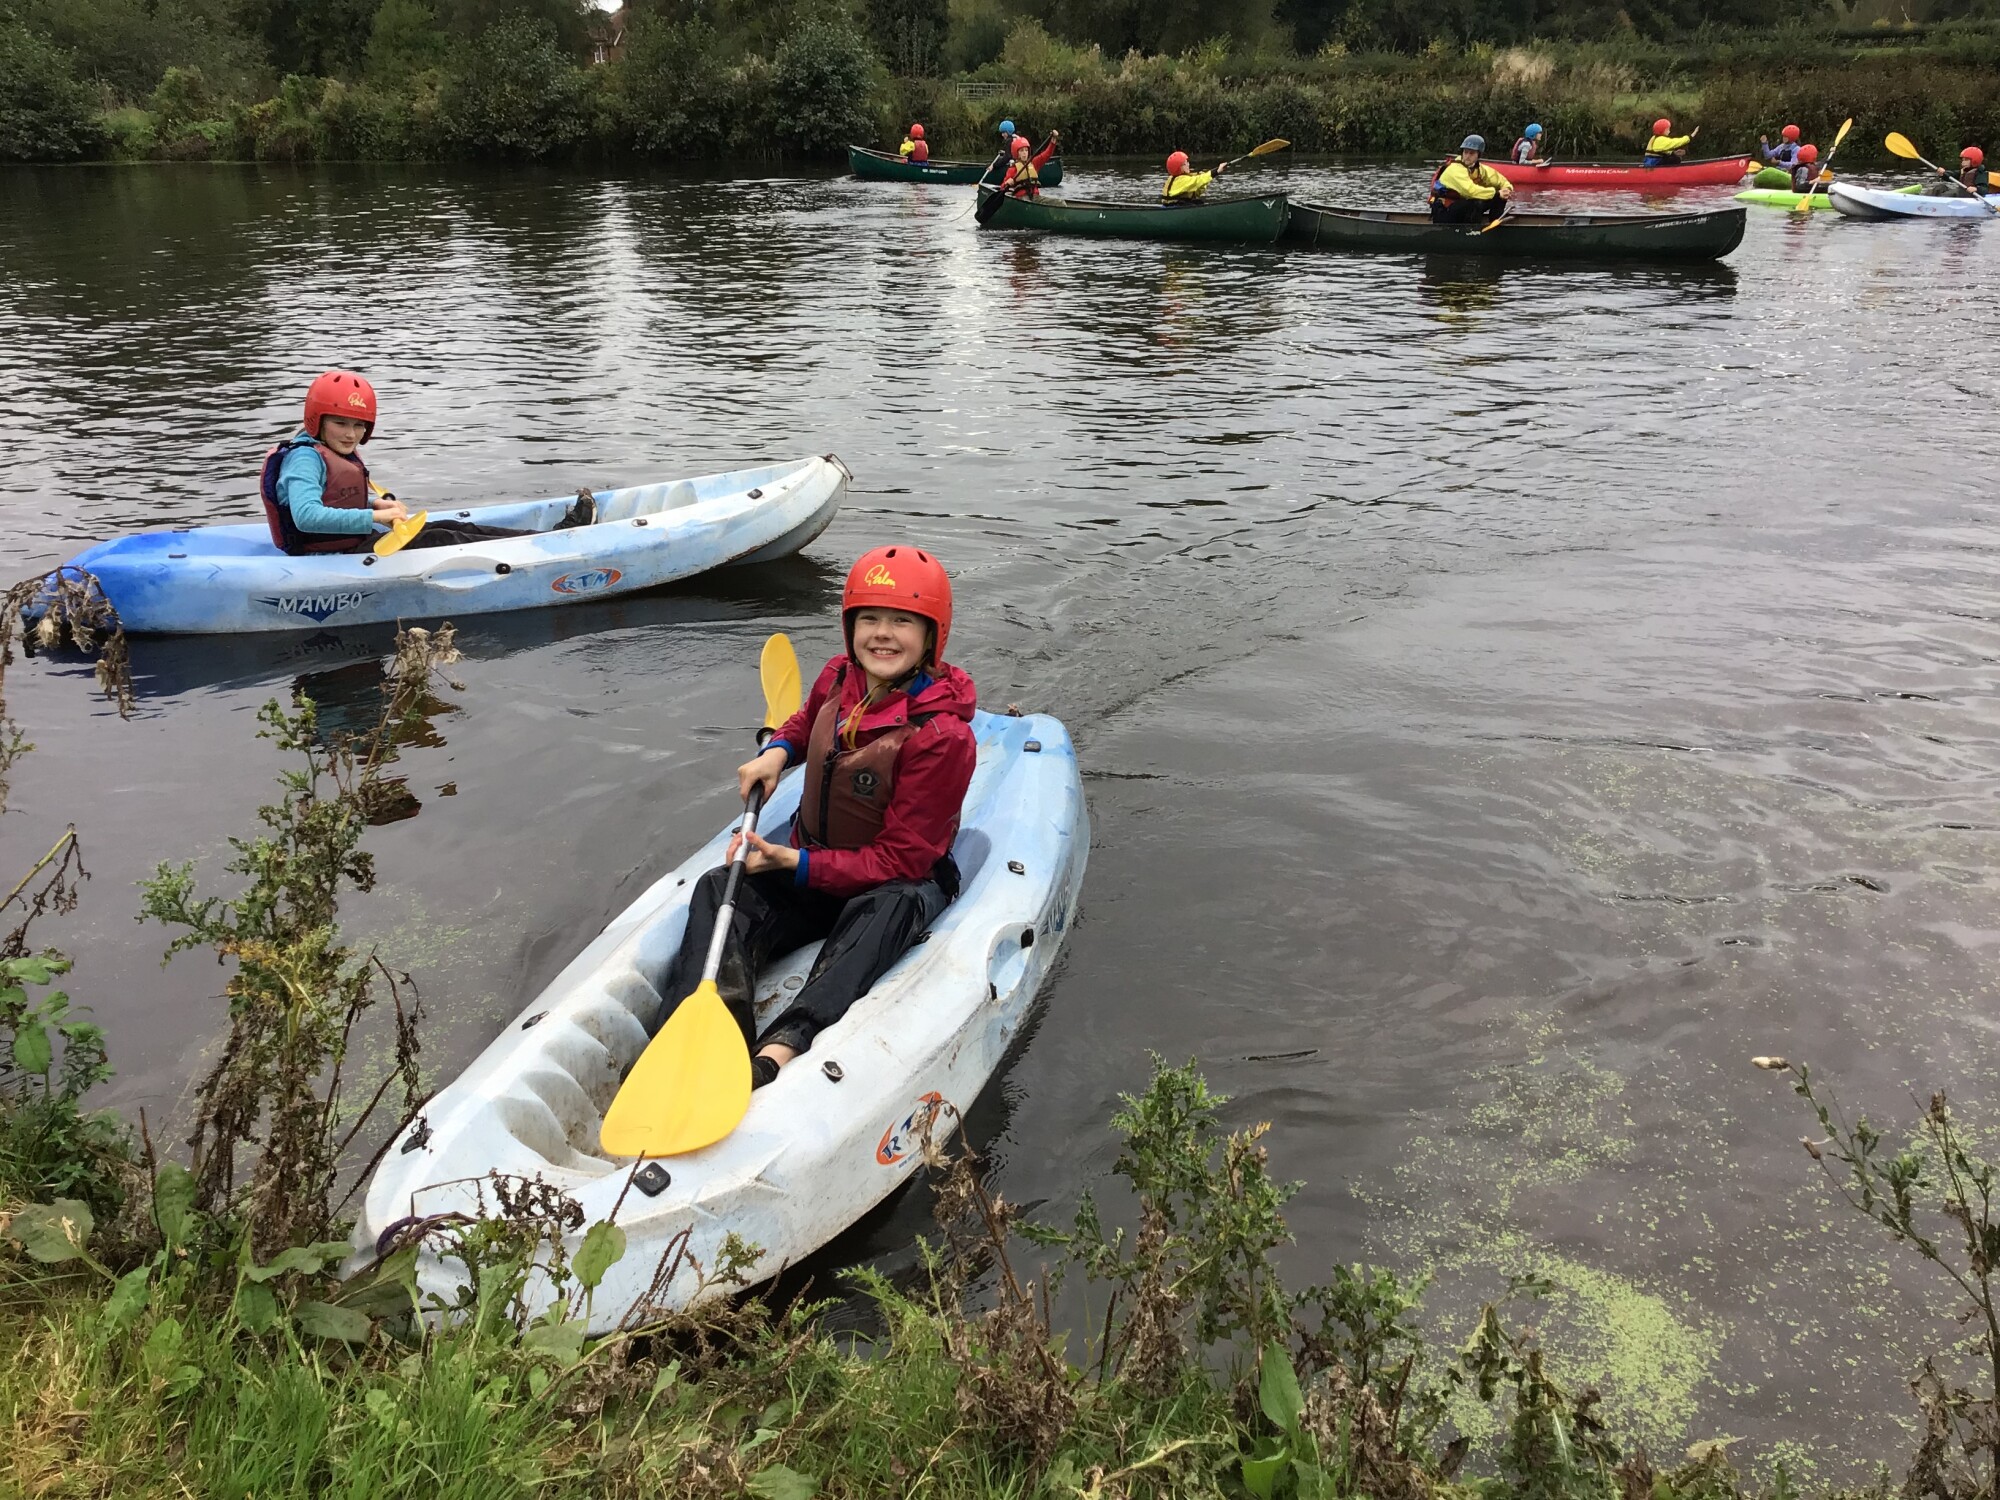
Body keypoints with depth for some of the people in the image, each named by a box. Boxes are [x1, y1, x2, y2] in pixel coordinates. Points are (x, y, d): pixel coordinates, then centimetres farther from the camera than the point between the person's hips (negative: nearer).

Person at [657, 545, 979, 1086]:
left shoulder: (941, 736, -23)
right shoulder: (838, 678, -2)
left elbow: (901, 860, -22)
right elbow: (807, 723, 26)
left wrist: (797, 865, -25)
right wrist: (776, 751, 3)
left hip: (900, 885, -6)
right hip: (808, 864, 6)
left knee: (886, 911, -40)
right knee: (719, 889, -18)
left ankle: (777, 1052, -58)